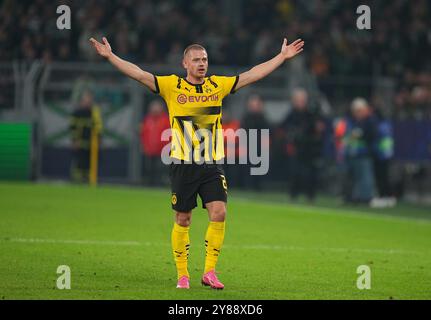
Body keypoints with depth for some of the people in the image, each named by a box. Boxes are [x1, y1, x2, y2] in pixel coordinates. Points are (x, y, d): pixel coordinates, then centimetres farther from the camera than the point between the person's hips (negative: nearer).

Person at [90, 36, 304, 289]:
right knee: (183, 220, 4)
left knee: (219, 213, -11)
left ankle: (210, 272, -1)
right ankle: (183, 275, 15)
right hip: (183, 165, -2)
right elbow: (140, 74, -5)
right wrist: (110, 56, -13)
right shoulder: (172, 86, 0)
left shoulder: (218, 85, 7)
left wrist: (282, 57, 9)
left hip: (212, 164, 2)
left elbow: (252, 75, 10)